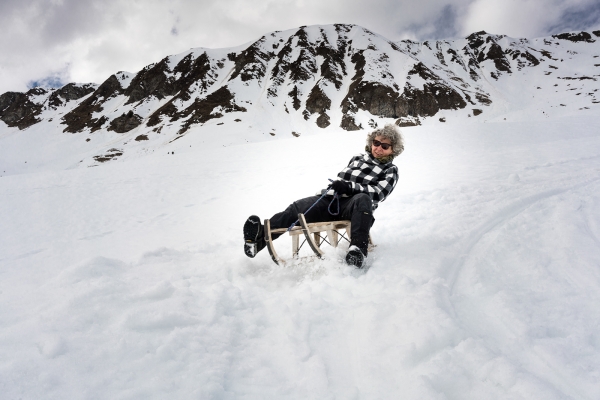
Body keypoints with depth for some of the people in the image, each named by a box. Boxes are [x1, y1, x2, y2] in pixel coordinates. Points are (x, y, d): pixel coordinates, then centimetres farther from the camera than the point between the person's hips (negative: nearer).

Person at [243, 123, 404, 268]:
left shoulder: (390, 171, 14)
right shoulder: (358, 158, 27)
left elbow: (378, 192, -4)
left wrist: (350, 187, -18)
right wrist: (334, 187, 8)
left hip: (353, 208, -3)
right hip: (333, 199, 4)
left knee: (363, 199, -39)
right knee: (298, 207, -22)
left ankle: (358, 249, -49)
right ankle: (260, 237, -37)